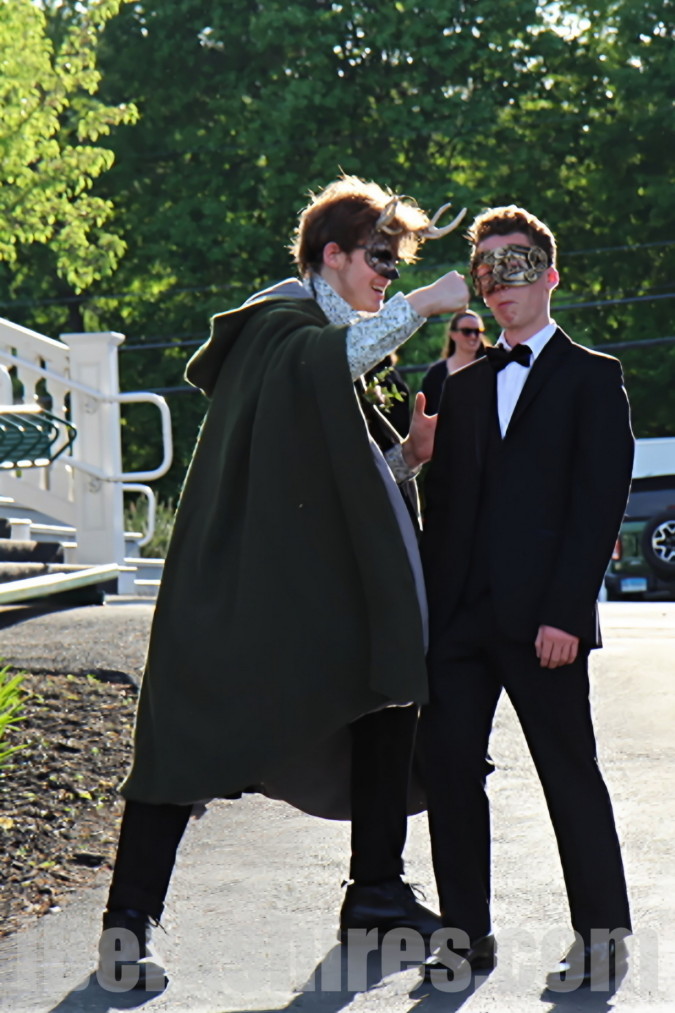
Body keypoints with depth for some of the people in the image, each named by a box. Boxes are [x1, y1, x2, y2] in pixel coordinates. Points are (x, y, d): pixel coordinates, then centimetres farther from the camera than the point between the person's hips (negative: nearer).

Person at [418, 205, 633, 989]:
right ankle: (466, 931, 11)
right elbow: (441, 504, 17)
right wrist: (429, 608, 6)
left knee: (569, 771, 0)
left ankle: (602, 933, 10)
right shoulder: (465, 386, 19)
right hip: (460, 616, 5)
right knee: (448, 763, 2)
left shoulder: (591, 379, 2)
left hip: (540, 620, -5)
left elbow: (600, 503, -7)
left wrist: (565, 613, -15)